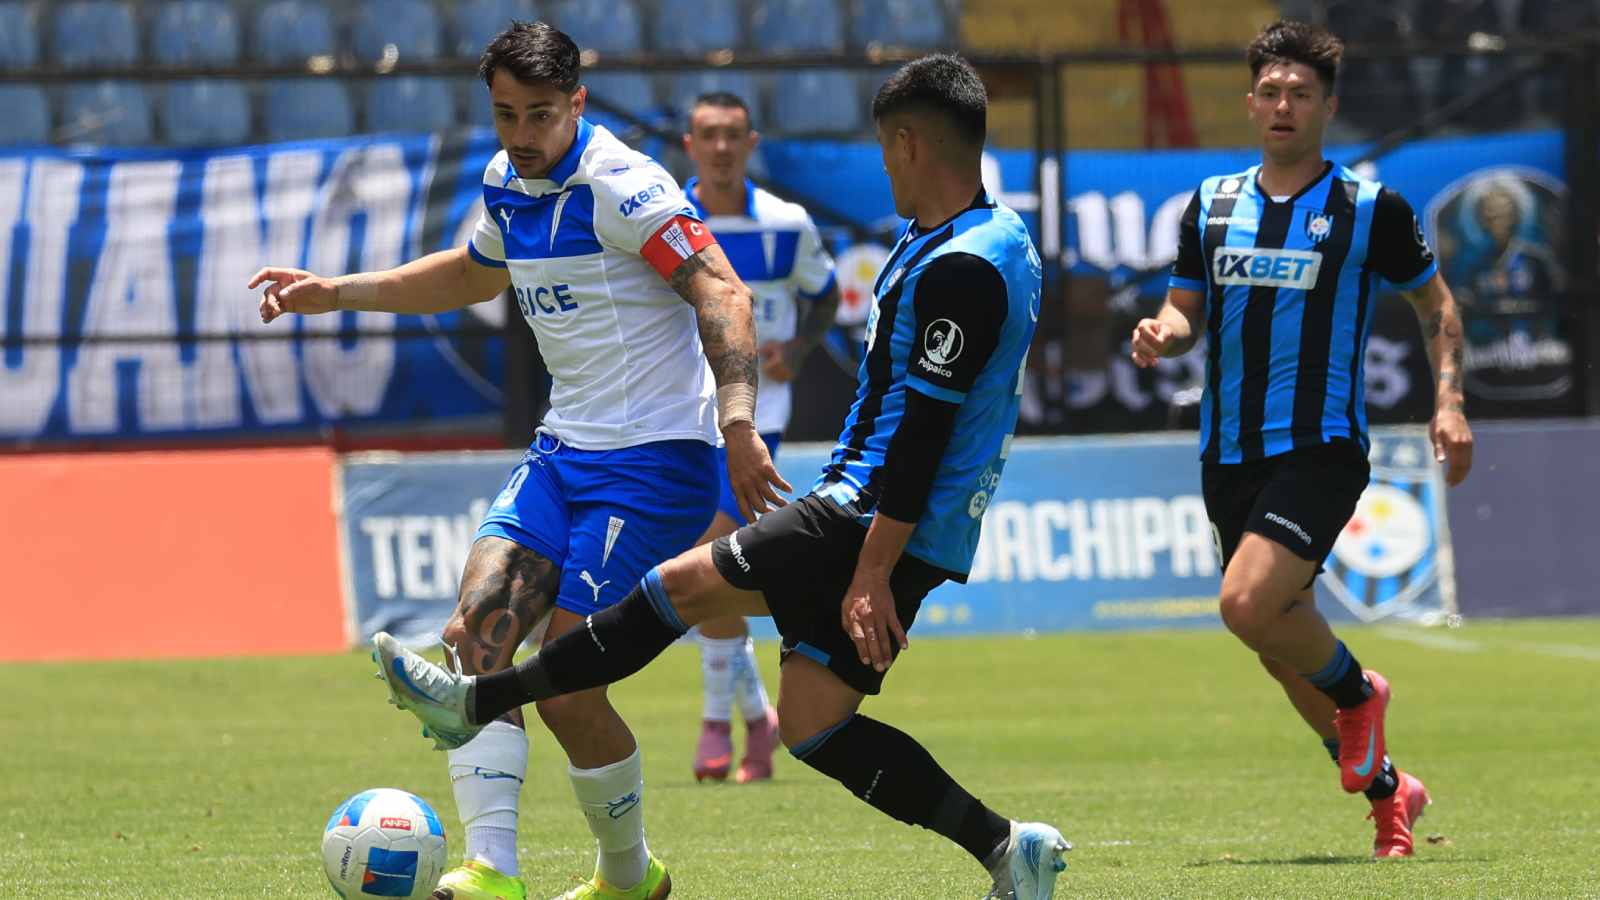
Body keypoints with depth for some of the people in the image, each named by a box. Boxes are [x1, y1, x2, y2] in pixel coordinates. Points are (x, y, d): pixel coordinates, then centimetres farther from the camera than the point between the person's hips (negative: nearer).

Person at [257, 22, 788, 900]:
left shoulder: (617, 184, -15)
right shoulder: (507, 184, 11)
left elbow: (721, 295, -22)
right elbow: (473, 273, 33)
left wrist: (737, 423, -34)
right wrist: (335, 293, 29)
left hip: (654, 464, -8)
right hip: (561, 455, 8)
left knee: (565, 687, -10)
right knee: (476, 637, -12)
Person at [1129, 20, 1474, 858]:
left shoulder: (1370, 209, -1)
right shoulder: (1211, 205, 10)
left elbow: (1434, 302, 9)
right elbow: (1186, 308, 16)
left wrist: (1449, 398, -4)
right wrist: (1164, 332, -8)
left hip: (1321, 449, -5)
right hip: (1229, 457, 5)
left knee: (1250, 605, -26)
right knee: (1284, 653, 9)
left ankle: (1357, 691, 3)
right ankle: (1386, 790, 28)